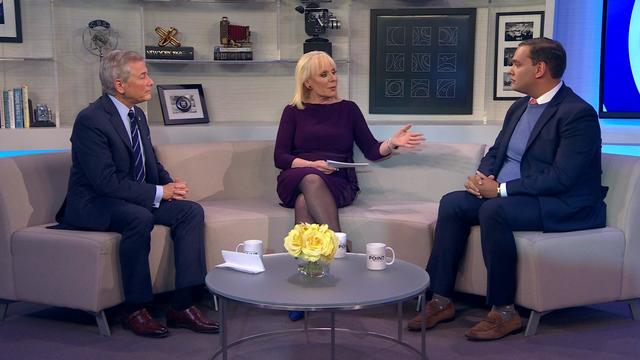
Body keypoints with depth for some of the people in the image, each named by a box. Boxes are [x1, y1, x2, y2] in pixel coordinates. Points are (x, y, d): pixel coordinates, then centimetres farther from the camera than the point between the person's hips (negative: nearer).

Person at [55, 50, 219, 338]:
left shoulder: (137, 114, 8)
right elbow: (106, 181, -25)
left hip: (136, 199, 8)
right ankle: (135, 309, -20)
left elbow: (152, 164, 17)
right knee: (140, 218, -37)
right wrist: (159, 192, -24)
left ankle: (182, 306, -14)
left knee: (192, 211, -13)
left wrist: (171, 185, -5)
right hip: (92, 204, -8)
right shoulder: (90, 120, -18)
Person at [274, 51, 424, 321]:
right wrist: (311, 165, -12)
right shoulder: (293, 112, 14)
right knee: (312, 179, -36)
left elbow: (372, 151, 9)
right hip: (296, 181, 0)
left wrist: (392, 143, -12)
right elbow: (279, 157, 5)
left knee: (305, 202, -34)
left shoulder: (348, 109, 16)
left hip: (338, 184, 0)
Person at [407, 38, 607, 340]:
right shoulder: (519, 107, 13)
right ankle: (441, 300, -9)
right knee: (452, 203, -12)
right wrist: (481, 177, -5)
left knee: (494, 210, -33)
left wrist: (502, 189, -22)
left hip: (563, 205, -8)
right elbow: (495, 152, 19)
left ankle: (504, 312, -21)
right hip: (506, 196, 8)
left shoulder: (578, 113, -15)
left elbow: (562, 177, -23)